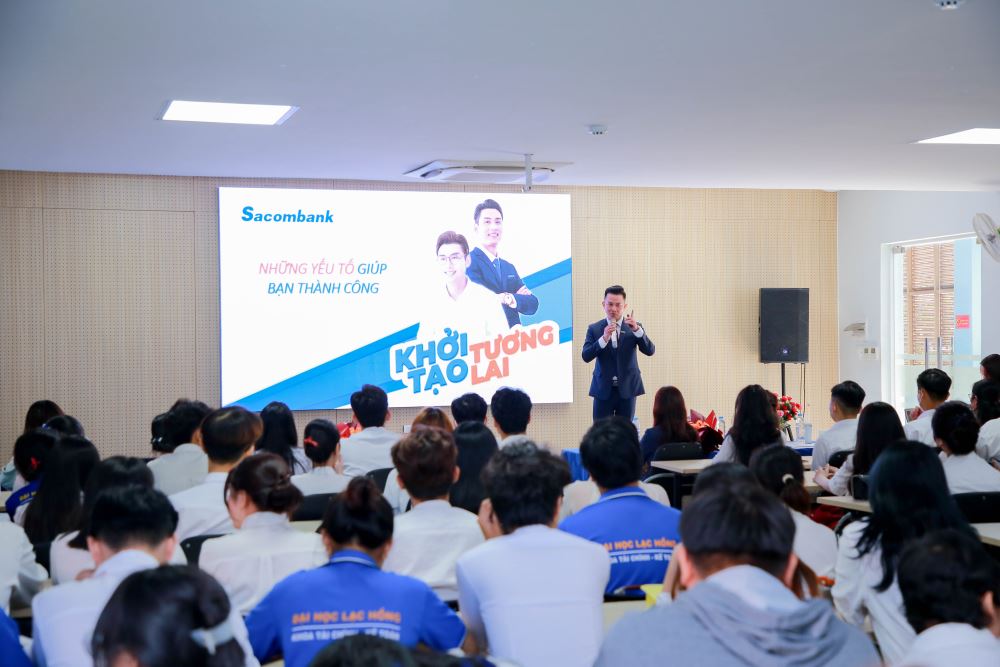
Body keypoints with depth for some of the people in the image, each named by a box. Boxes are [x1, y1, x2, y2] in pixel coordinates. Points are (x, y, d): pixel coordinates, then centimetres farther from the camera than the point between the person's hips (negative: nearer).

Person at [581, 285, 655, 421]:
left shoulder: (634, 327, 3)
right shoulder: (594, 328, 2)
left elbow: (650, 351, -9)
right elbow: (586, 357, -9)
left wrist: (637, 330, -25)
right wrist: (604, 338, -24)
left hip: (627, 389, 0)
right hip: (603, 390, 0)